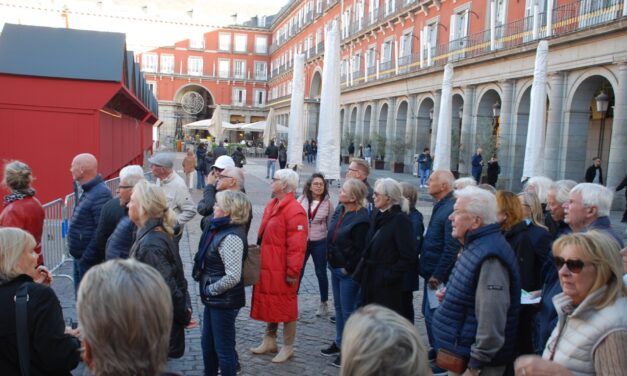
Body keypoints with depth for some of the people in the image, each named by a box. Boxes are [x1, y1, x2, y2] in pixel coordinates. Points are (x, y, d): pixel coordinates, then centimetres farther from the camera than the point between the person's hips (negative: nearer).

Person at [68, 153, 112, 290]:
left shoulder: (101, 194, -21)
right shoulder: (88, 191, 11)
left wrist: (87, 258, -23)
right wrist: (79, 257, 14)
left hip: (89, 259, -10)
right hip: (79, 257, 10)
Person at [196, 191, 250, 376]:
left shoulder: (231, 237, -24)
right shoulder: (222, 229, 5)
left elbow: (233, 277, -29)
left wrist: (210, 290, -15)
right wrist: (208, 291, 8)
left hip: (224, 301, -9)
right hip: (214, 299, 9)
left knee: (224, 349, 6)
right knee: (207, 344, 23)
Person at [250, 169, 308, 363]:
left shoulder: (295, 211, -20)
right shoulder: (271, 205, 10)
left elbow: (297, 245, -22)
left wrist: (293, 272, -20)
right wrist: (259, 260, 20)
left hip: (282, 271, -9)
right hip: (266, 267, 9)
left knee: (285, 307, 7)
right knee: (269, 303, 20)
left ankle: (288, 347, 23)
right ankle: (269, 341, 38)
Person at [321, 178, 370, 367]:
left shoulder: (361, 219, -21)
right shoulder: (340, 210, 6)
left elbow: (360, 250, -21)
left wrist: (348, 268, -14)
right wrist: (332, 262, 12)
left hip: (348, 272, -9)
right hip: (335, 267, 9)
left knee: (348, 310, 2)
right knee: (338, 307, 20)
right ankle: (339, 342, 35)